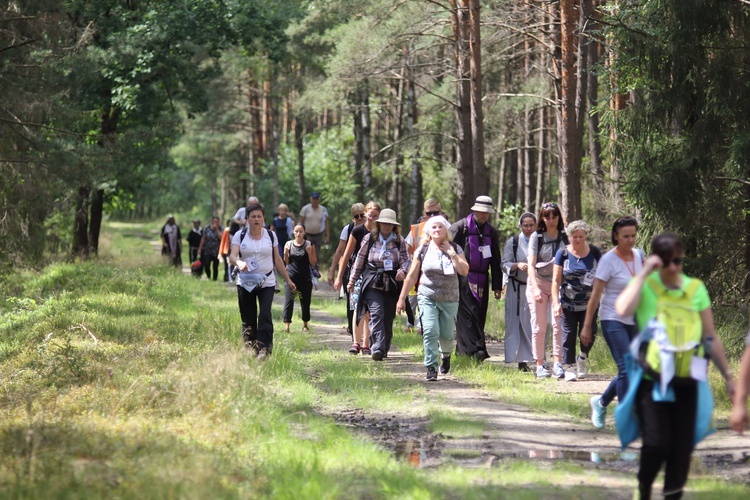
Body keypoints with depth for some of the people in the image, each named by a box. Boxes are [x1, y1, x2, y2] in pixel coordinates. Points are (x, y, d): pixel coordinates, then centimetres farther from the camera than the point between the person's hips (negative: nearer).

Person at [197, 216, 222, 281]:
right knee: (206, 265, -8)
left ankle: (215, 278, 12)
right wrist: (200, 248, 6)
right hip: (207, 251, 1)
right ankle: (208, 277, 15)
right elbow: (203, 239, 8)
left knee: (215, 267, 1)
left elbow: (221, 237, -17)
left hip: (216, 252, -1)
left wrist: (217, 229, -14)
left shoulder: (220, 230, 0)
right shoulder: (207, 229, 4)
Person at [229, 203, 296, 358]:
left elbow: (277, 260, 13)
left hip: (267, 282, 0)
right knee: (248, 319, 2)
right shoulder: (240, 235, 2)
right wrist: (239, 262, -34)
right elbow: (232, 256, -11)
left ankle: (264, 348, -17)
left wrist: (288, 280, 14)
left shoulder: (270, 236, 7)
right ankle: (249, 348, 11)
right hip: (245, 282, 0)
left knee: (265, 315, -16)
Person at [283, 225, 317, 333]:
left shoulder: (309, 245, 2)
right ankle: (286, 325, -14)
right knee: (288, 300, -10)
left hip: (305, 277, 0)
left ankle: (305, 325, 22)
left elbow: (313, 263, 3)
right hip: (291, 277, 0)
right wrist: (286, 253, -8)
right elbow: (286, 262, 9)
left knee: (305, 302, 7)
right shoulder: (289, 244, 5)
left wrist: (309, 253, -12)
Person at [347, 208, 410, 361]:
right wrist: (352, 280, 15)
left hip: (392, 284, 2)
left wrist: (403, 270, -20)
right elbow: (360, 259, 12)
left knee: (388, 318, 5)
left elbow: (405, 260, 3)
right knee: (376, 314, -17)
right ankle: (377, 348, -27)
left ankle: (384, 349, 18)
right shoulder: (369, 239, 6)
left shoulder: (400, 242, 7)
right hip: (373, 283, -2)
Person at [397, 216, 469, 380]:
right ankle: (431, 367, -12)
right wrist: (402, 298, 5)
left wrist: (451, 253, -12)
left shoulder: (455, 249, 3)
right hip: (427, 297, -1)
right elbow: (412, 276, 6)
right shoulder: (423, 250, 3)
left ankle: (446, 355, 38)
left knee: (446, 335, 5)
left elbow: (464, 271, -11)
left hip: (449, 299, 1)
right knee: (430, 331, -16)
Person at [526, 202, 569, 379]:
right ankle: (540, 365, 7)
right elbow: (531, 265, -8)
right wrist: (535, 288, -20)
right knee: (539, 326, 1)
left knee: (558, 324, -10)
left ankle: (557, 364, -10)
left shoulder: (565, 236, 1)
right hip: (539, 283, -1)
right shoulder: (536, 237, -4)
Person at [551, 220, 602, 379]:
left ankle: (583, 357, 19)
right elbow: (556, 280, -2)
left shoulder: (594, 252, 2)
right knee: (569, 336, 0)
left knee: (589, 334, -9)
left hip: (589, 304, 1)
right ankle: (569, 367, 10)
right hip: (568, 304, -1)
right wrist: (556, 302, -10)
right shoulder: (563, 253, -2)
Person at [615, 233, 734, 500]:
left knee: (682, 448, 2)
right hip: (653, 380, -3)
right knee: (656, 443, -14)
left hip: (686, 382, 3)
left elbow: (711, 338, 11)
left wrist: (728, 376, 12)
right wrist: (644, 273, -19)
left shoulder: (696, 289, 6)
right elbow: (622, 309, -26)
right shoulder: (646, 286, -3)